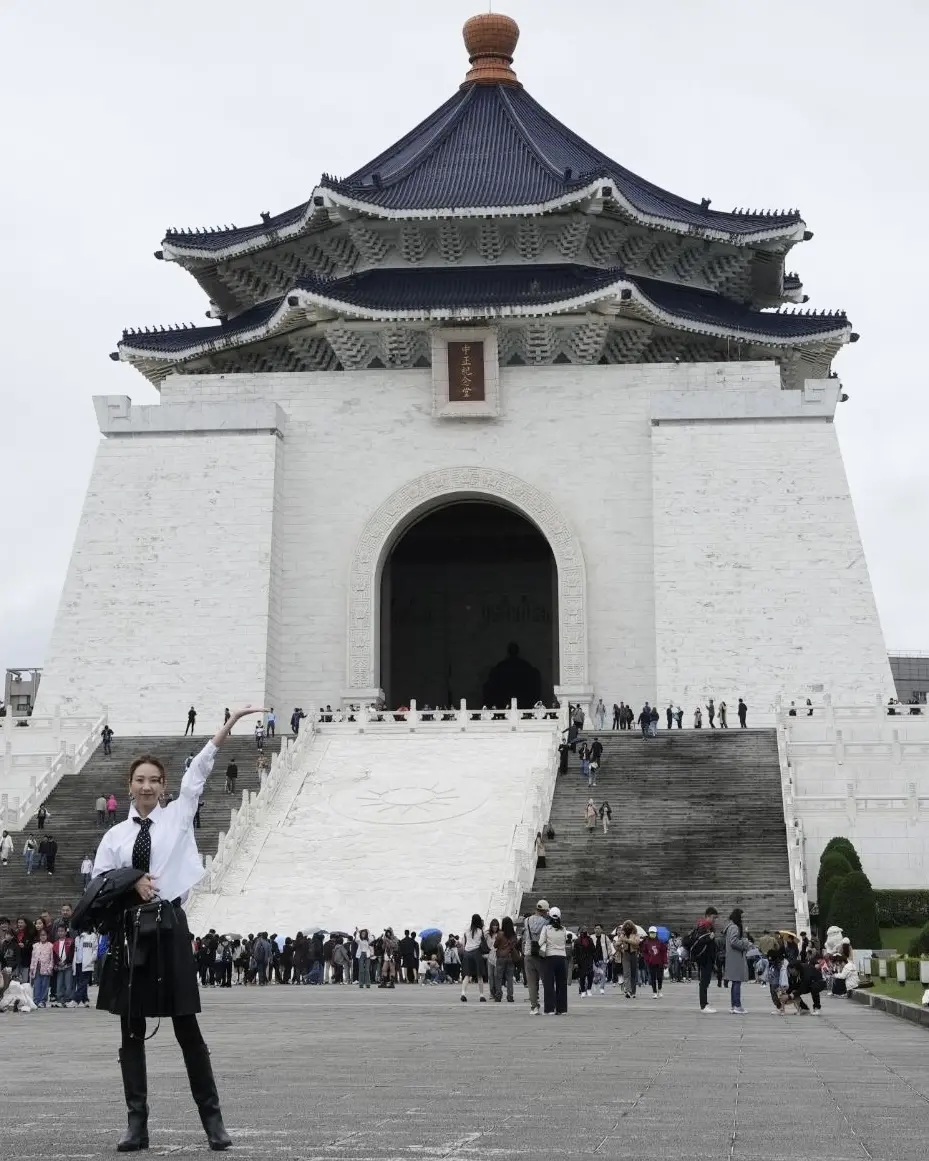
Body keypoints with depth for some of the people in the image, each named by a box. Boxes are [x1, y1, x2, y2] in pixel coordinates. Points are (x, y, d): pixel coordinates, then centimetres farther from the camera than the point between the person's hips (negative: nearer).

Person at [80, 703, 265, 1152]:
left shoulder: (177, 817, 5)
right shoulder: (115, 835, 8)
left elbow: (197, 774, -4)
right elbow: (99, 882, 5)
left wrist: (227, 726, -14)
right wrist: (132, 880, -14)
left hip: (169, 927, -2)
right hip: (128, 931, 2)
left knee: (186, 1026, 1)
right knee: (132, 1030, 5)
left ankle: (212, 1117, 8)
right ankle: (137, 1122, 11)